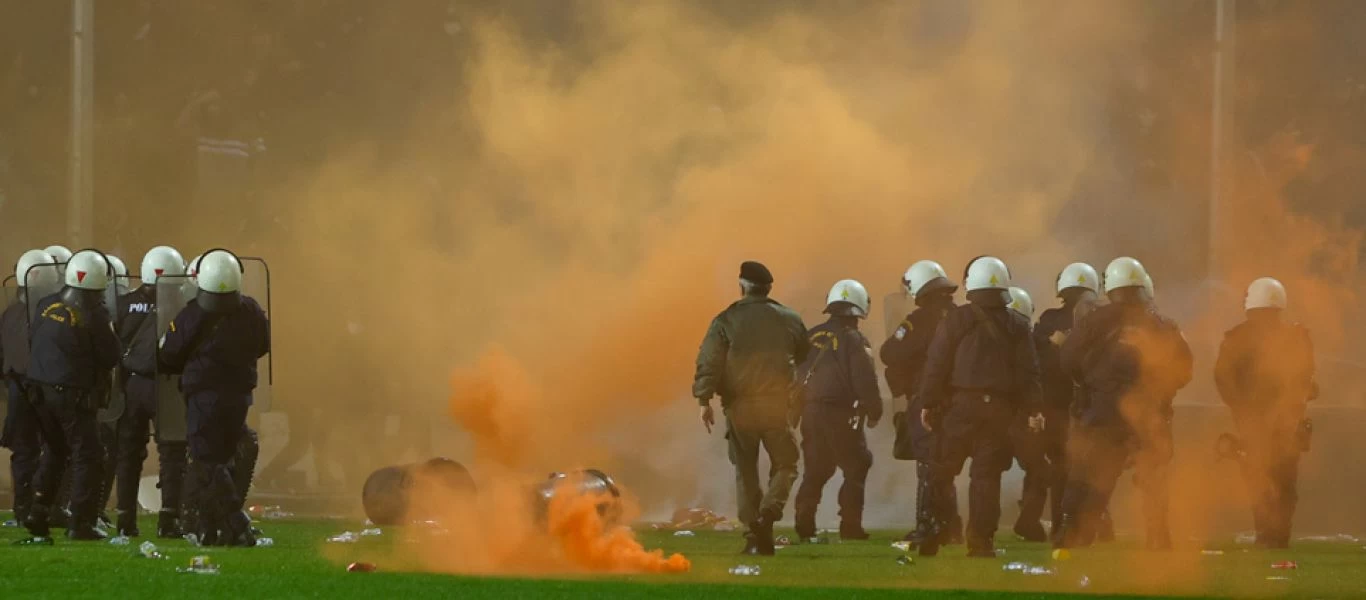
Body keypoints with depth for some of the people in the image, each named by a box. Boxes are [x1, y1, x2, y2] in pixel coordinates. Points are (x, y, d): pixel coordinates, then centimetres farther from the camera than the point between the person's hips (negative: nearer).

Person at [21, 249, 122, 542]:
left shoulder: (47, 306, 3)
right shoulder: (93, 314, -15)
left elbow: (33, 345, 12)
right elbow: (111, 356, -9)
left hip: (42, 388, 6)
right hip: (73, 394, -6)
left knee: (54, 452, 20)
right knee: (86, 455, 1)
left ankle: (38, 513, 15)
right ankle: (81, 522, -3)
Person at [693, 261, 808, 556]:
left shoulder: (726, 321, -1)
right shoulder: (789, 320, 5)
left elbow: (709, 362, -8)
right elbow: (806, 358, 16)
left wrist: (704, 400, -6)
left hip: (739, 406, 0)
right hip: (777, 405, 0)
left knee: (746, 471, 8)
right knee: (784, 465, 10)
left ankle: (754, 535, 2)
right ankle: (768, 512, -17)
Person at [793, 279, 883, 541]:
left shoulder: (811, 337, 8)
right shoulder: (854, 341, -11)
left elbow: (797, 375, 12)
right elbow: (866, 382, -13)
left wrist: (796, 409, 20)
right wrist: (874, 412, 1)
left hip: (810, 411, 6)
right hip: (840, 414, -6)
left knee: (815, 470, 14)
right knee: (855, 469, 4)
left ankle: (804, 523, 9)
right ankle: (850, 526, -1)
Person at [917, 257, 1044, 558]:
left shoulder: (956, 319, -2)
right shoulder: (1017, 325, 5)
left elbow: (937, 364, -3)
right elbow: (1028, 371, 3)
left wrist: (928, 402, 2)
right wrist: (1033, 409, 7)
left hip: (960, 406, -2)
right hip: (999, 407, 2)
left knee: (941, 472, 6)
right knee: (987, 475, 3)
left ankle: (931, 535, 2)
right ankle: (981, 541, -3)